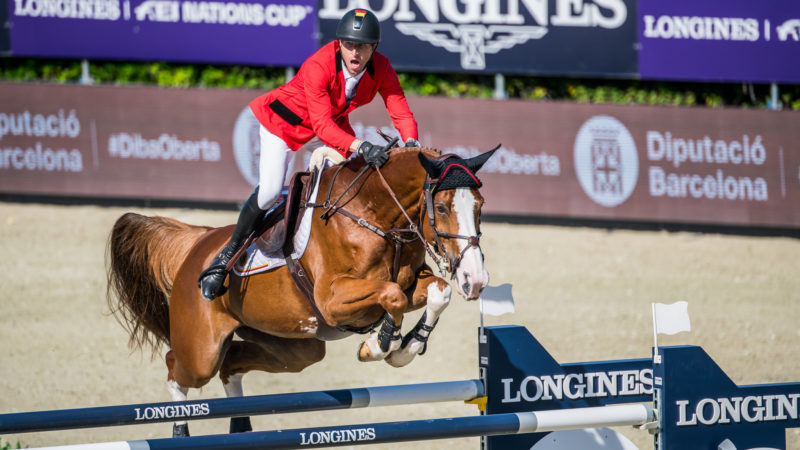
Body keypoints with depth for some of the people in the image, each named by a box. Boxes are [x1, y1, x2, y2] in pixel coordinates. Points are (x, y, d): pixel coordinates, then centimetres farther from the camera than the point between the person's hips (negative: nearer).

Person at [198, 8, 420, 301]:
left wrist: (410, 142, -44)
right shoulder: (318, 66, -38)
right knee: (270, 191, -15)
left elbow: (402, 114, -22)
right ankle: (229, 254, 5)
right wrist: (360, 146, -57)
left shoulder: (380, 68, -22)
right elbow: (322, 126, -42)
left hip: (334, 120, 5)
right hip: (284, 118, -5)